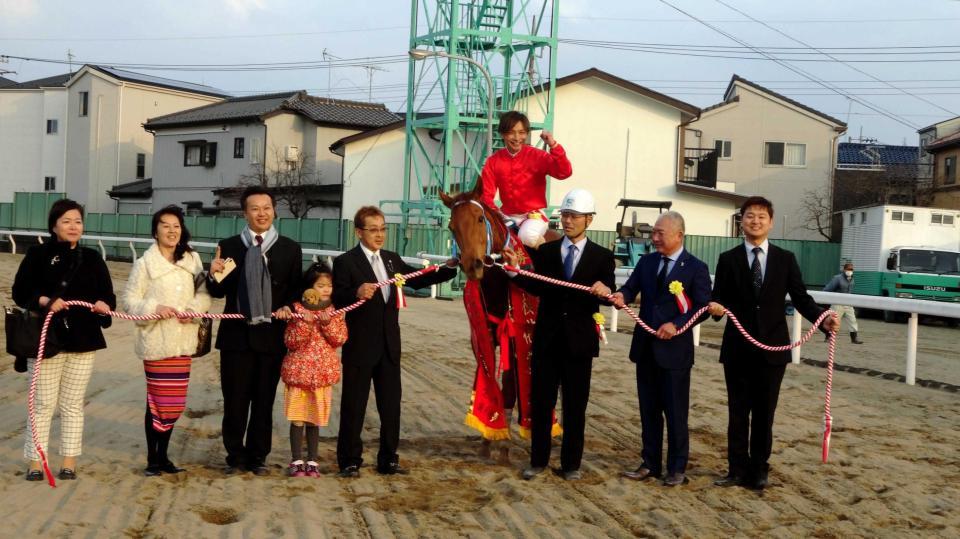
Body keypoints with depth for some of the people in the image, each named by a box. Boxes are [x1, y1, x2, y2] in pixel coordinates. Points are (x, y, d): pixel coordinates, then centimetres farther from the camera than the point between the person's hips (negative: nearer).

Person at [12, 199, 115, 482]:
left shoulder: (92, 258, 6)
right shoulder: (38, 255, -2)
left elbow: (108, 296, 6)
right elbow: (20, 292, -3)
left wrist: (104, 305, -17)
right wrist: (44, 301, -21)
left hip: (82, 340, 2)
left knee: (73, 404, 10)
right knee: (43, 403, 3)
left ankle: (69, 462, 18)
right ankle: (35, 462, 14)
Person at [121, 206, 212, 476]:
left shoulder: (192, 259, 8)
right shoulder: (145, 263, -3)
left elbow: (205, 293, 9)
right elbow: (129, 300, -4)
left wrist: (195, 308, -10)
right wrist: (154, 308, -18)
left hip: (183, 341, 4)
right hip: (156, 342, -4)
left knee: (175, 402, 9)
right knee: (158, 401, -2)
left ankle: (163, 456, 25)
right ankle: (152, 459, 12)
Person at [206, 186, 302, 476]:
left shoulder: (290, 249, 5)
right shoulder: (229, 246, 4)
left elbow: (296, 290, 9)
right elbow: (218, 292, 5)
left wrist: (288, 306, -11)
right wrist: (214, 275, -16)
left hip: (271, 335, 0)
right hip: (237, 334, 0)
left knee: (264, 401, 9)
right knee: (234, 400, 4)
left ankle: (257, 456, 22)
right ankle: (235, 455, 19)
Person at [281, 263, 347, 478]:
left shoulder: (335, 311, 3)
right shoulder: (298, 310, -4)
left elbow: (340, 339, -5)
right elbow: (290, 342, -9)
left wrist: (327, 323, -18)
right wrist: (304, 323, -22)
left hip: (323, 373, 2)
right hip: (298, 371, -2)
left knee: (315, 420, 9)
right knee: (297, 419, 1)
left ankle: (312, 461, 17)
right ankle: (296, 461, 10)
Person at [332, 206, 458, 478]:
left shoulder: (393, 259, 11)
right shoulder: (345, 262, -7)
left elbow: (418, 280, 12)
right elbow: (336, 299, -13)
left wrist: (449, 268, 1)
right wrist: (356, 293, -33)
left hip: (389, 344, 6)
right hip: (359, 345, -6)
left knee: (391, 404, 10)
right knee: (354, 404, 4)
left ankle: (388, 459, 21)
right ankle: (350, 460, 14)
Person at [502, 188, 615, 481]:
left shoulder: (602, 256, 0)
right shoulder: (545, 251, 4)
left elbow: (608, 295, -7)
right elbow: (539, 288, -6)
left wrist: (604, 291, -30)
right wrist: (516, 271, -21)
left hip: (579, 341, -1)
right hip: (547, 339, 1)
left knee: (575, 405, 8)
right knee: (540, 402, 7)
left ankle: (571, 463, 19)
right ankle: (538, 460, 19)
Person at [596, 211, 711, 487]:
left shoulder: (696, 268, -6)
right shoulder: (647, 261, 8)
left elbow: (702, 306, -9)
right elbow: (631, 287, -1)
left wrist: (676, 325, -21)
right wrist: (621, 296, -24)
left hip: (675, 348, -5)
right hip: (645, 347, 5)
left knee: (676, 411, 5)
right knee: (649, 409, 12)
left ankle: (677, 467, 17)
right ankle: (650, 463, 23)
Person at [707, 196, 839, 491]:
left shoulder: (785, 259, 5)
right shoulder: (728, 259, 3)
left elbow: (800, 297, 1)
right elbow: (718, 299, 0)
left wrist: (822, 318, -17)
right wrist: (715, 307, -24)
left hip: (773, 347, 0)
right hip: (737, 348, 0)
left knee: (764, 414, 8)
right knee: (738, 412, 7)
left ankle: (759, 471, 19)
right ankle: (738, 470, 16)